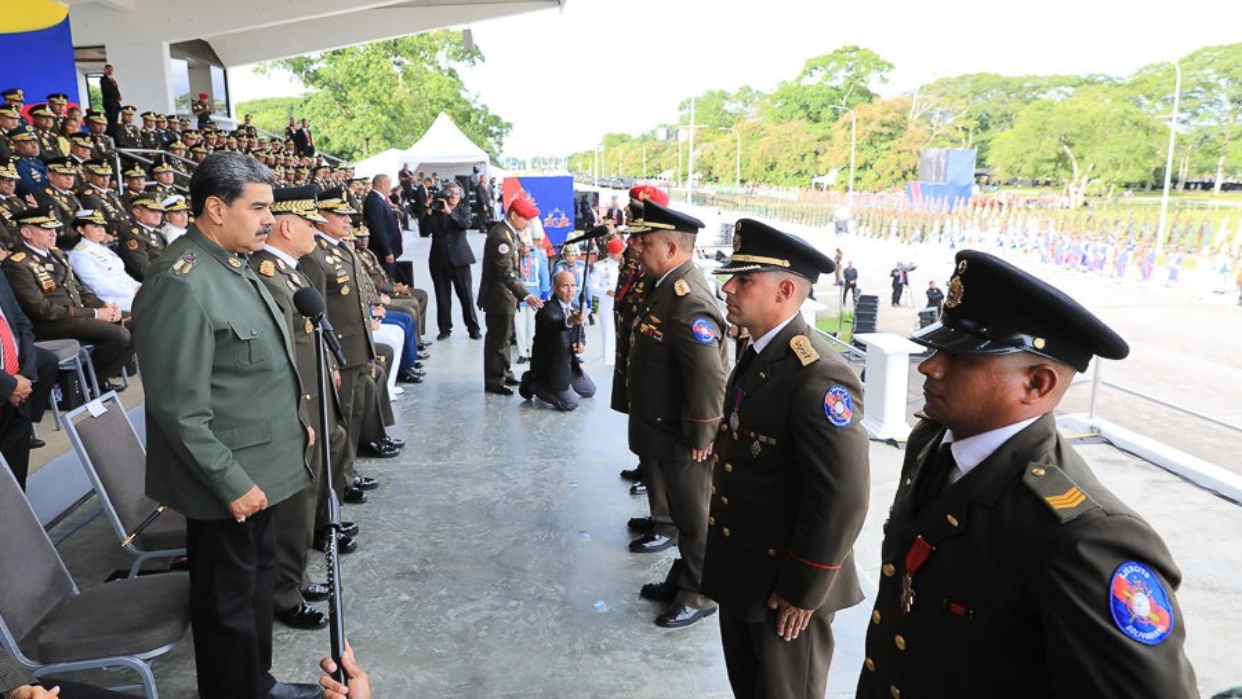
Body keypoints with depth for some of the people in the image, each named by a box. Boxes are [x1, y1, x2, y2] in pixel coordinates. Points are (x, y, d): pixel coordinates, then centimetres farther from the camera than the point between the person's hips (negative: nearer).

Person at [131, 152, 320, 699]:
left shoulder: (232, 264, 7)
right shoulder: (181, 284, -23)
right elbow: (179, 408, -24)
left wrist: (294, 421, 17)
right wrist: (230, 481, -21)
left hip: (259, 464, 10)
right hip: (227, 480, -10)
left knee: (258, 573, 22)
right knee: (228, 597, 9)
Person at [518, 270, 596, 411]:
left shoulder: (575, 309, 2)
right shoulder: (547, 309, -23)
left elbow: (580, 333, 14)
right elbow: (553, 322, -46)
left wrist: (581, 344, -12)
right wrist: (570, 320, -68)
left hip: (569, 363, 9)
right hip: (551, 366, -8)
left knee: (590, 391, 20)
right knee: (570, 404, -11)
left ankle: (546, 384, 29)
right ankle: (533, 384, 8)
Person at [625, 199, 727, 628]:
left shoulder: (689, 302, -28)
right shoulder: (665, 286, 4)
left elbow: (709, 381, -29)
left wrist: (699, 440, -21)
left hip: (682, 439, -9)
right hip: (661, 429, 9)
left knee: (694, 517, 9)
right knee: (679, 508, 23)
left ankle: (700, 594, 28)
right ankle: (683, 579, 41)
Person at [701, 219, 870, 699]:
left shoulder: (819, 376, -26)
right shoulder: (758, 354, 4)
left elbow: (843, 500, -27)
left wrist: (801, 591, -18)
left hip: (783, 584, -8)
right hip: (740, 571, 9)